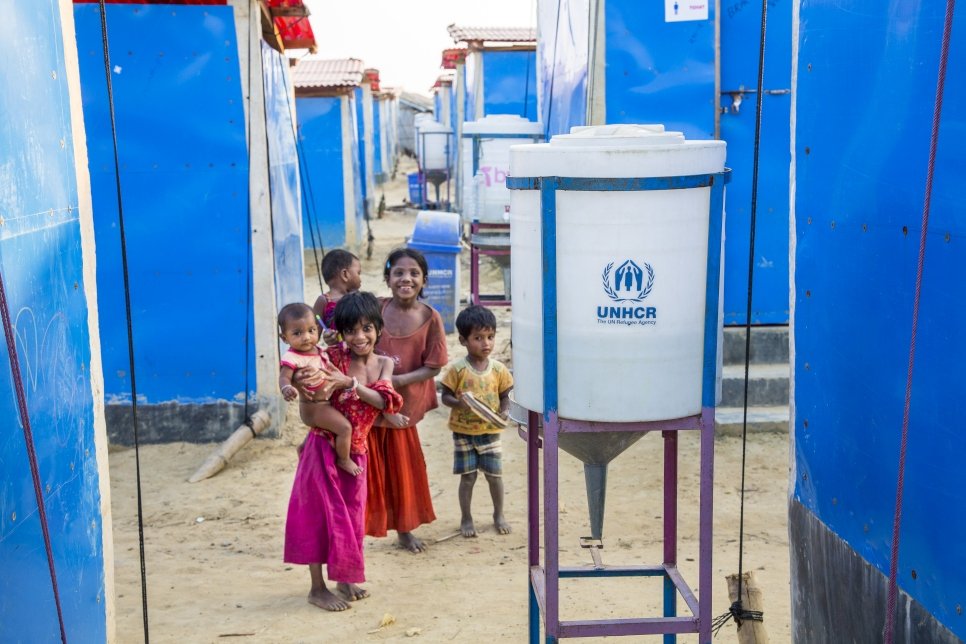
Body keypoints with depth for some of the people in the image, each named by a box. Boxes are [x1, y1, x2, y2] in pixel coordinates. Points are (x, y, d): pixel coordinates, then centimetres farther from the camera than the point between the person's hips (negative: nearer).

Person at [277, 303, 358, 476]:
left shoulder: (318, 350, 1)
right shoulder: (292, 358, -26)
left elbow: (330, 369, 17)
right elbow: (284, 377, -38)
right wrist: (287, 389, -57)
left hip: (325, 403, 9)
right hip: (315, 407, -9)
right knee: (345, 428, -17)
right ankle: (344, 460, 5)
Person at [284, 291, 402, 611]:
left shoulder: (384, 364, 0)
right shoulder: (335, 357, -11)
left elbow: (384, 401, -15)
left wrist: (349, 382, -28)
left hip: (355, 451, 4)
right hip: (324, 446, -4)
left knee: (351, 516, 14)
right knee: (322, 513, 2)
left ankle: (345, 581, 31)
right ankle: (318, 588, 15)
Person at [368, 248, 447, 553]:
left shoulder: (430, 318, -9)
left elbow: (433, 367, -8)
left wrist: (397, 380, -20)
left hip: (403, 407, 1)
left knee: (403, 468, 15)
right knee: (367, 470, 4)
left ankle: (404, 528, 34)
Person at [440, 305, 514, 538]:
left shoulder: (499, 369, -3)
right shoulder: (458, 369, -10)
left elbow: (505, 396, 6)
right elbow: (445, 396, -6)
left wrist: (504, 412, -13)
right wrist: (458, 403, -26)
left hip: (490, 431, 2)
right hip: (463, 432, -2)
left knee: (494, 475, 9)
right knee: (468, 476, 5)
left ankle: (499, 515, 29)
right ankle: (466, 518, 22)